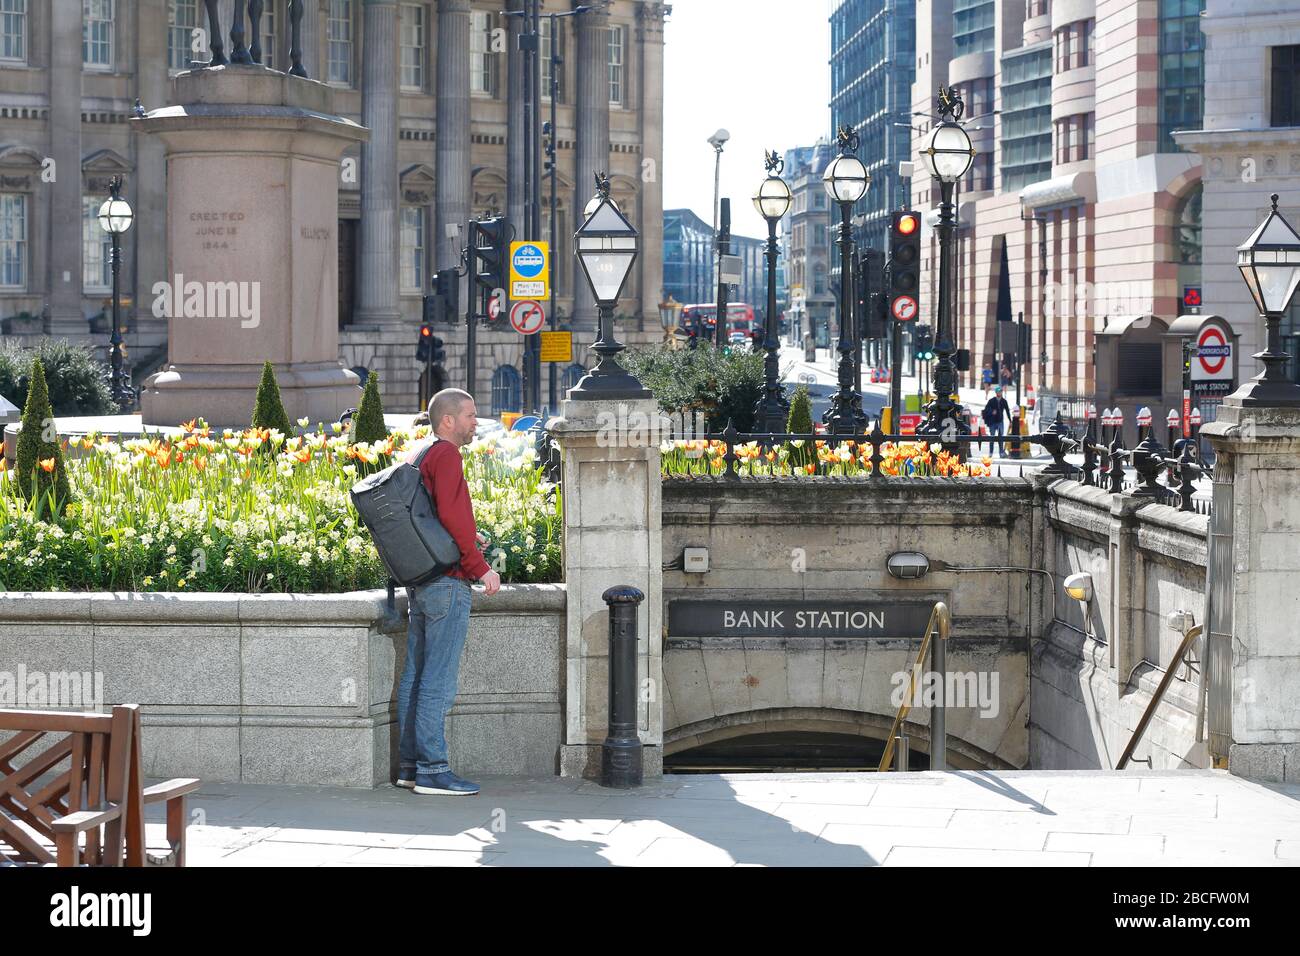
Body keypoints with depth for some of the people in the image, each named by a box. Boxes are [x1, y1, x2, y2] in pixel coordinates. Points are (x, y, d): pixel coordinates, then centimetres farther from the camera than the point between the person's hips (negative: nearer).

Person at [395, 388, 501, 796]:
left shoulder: (416, 456, 17)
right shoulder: (446, 456, -12)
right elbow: (452, 515, -22)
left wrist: (466, 536, 18)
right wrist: (480, 566, -17)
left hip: (419, 579, 10)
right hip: (447, 581, -10)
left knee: (415, 673, 11)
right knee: (439, 679, -8)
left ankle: (409, 765, 15)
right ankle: (432, 770, -7)